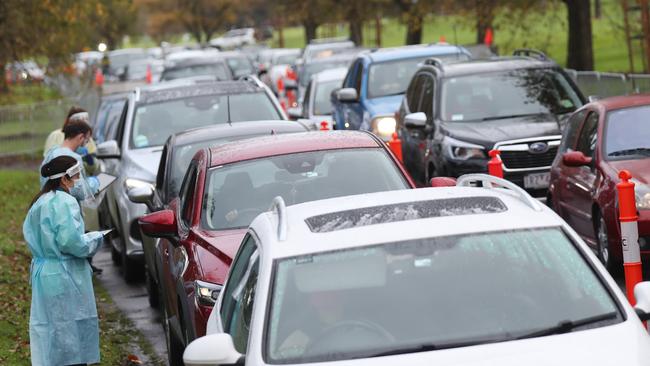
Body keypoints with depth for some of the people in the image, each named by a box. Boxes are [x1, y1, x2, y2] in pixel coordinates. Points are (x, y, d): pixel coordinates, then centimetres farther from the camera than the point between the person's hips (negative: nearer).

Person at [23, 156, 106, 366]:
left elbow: (29, 234, 17)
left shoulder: (39, 203, 13)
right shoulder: (64, 201, -16)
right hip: (65, 279, -9)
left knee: (48, 332, 13)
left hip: (42, 275, 9)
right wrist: (95, 239, -5)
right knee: (73, 333, -3)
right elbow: (71, 241, -23)